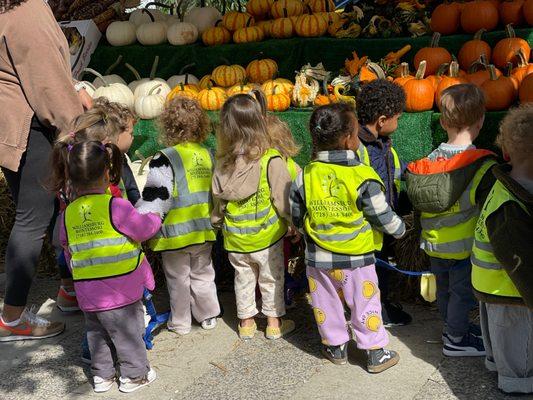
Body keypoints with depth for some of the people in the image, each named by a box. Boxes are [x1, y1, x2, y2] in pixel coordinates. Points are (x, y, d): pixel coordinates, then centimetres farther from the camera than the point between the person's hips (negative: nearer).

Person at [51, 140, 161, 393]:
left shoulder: (68, 213, 1)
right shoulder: (115, 206, -18)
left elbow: (68, 252, 13)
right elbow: (144, 229, -11)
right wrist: (154, 217, 10)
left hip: (88, 294, 5)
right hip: (122, 291, -5)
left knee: (96, 333, 20)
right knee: (128, 332, 11)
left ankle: (102, 375, 30)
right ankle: (134, 375, 24)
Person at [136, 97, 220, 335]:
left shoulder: (165, 159, -18)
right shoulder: (207, 155, 1)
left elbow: (155, 197, -21)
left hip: (175, 233, -5)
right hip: (203, 231, 5)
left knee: (178, 279, 11)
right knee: (202, 275, 21)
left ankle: (180, 322, 24)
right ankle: (208, 316, 31)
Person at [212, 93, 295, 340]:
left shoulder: (224, 162, -10)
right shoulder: (271, 160, -21)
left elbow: (217, 199, 1)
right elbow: (283, 199, -16)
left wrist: (217, 221, 19)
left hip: (235, 237, 3)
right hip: (266, 236, -3)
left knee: (243, 278, 20)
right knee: (271, 279, 16)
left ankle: (246, 322, 32)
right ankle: (274, 323, 28)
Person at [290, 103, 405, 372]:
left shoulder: (305, 176, -8)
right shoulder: (363, 178, -18)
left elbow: (296, 217, 3)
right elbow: (383, 217, -11)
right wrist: (399, 229, 10)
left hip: (318, 257, 3)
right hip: (356, 259, -3)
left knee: (327, 304, 18)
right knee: (365, 305, 12)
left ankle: (336, 347, 33)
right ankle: (376, 353, 23)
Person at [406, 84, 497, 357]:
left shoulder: (427, 163, -7)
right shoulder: (483, 167, -21)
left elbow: (417, 204, 3)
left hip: (434, 244, 5)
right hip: (465, 247, -5)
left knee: (443, 289, 22)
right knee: (462, 292, 12)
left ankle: (453, 327, 42)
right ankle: (456, 340, 26)